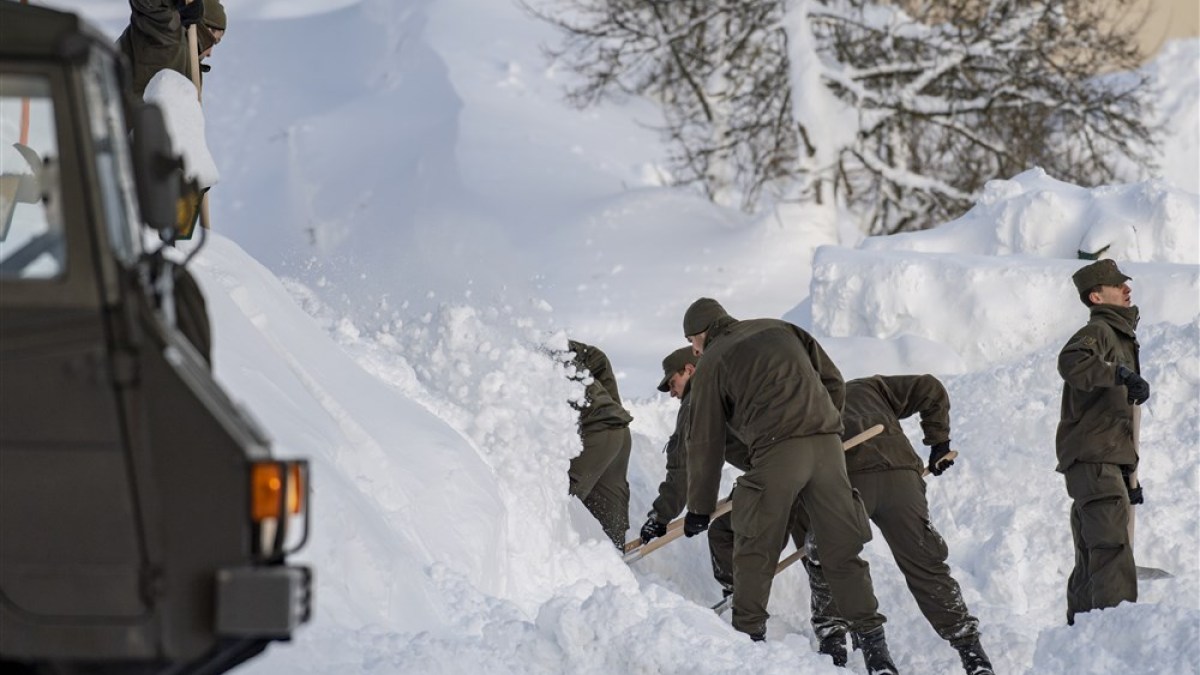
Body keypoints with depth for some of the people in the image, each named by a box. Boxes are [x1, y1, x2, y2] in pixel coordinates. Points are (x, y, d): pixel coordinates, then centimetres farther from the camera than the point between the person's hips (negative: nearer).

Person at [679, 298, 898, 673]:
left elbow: (705, 442, 11)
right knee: (843, 550, 6)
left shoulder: (712, 363, 10)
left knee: (755, 551, 10)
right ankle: (873, 644, 1)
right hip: (827, 444, 5)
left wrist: (699, 508, 19)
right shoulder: (780, 329, 23)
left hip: (777, 451, -5)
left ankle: (748, 637, 11)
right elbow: (834, 383, 19)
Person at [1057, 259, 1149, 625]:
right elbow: (1071, 361, -31)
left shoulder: (1121, 337, 26)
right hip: (1093, 459, -10)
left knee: (1092, 559, 12)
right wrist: (1122, 374, -38)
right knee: (1112, 544, -20)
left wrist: (1130, 476, 28)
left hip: (1109, 461, 10)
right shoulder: (1098, 332, -6)